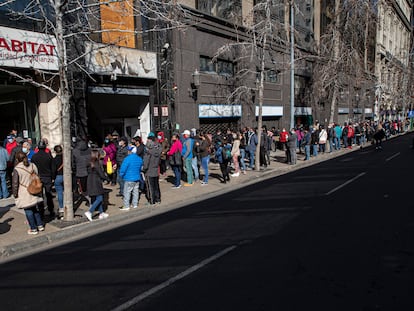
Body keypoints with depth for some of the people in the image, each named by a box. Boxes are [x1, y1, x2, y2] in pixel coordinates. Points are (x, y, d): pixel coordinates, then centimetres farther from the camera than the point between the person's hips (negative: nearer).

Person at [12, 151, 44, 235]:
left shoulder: (16, 169, -16)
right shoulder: (33, 165, -1)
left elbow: (15, 184, -12)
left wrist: (15, 194, 1)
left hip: (24, 195, -5)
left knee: (28, 211, 5)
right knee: (35, 209, 19)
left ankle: (33, 229, 12)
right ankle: (40, 225, 25)